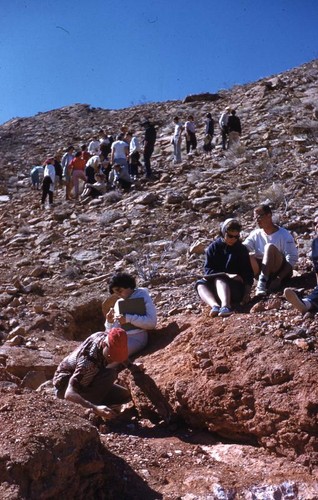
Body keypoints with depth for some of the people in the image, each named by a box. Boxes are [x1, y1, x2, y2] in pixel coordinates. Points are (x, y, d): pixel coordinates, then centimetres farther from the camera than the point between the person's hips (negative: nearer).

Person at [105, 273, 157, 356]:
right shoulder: (118, 303, 18)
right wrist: (110, 322, -3)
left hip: (136, 337, -6)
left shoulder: (143, 296, 0)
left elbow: (152, 322, -14)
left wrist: (128, 319, -19)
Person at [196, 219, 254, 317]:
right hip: (215, 289, 2)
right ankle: (215, 305, -54)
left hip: (236, 290, -2)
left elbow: (248, 273, 1)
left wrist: (247, 293, -14)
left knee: (219, 279, -33)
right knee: (200, 284, -25)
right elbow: (208, 269, -5)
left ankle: (225, 306, -63)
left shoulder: (242, 250, 4)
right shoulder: (213, 247, 5)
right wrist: (227, 275, -20)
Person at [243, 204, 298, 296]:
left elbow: (292, 259, -13)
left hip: (281, 271, -3)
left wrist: (279, 279, -25)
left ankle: (262, 283, -43)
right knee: (248, 257, -26)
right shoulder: (255, 234, 6)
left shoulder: (284, 235, -7)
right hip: (262, 270, 3)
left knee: (270, 247, -32)